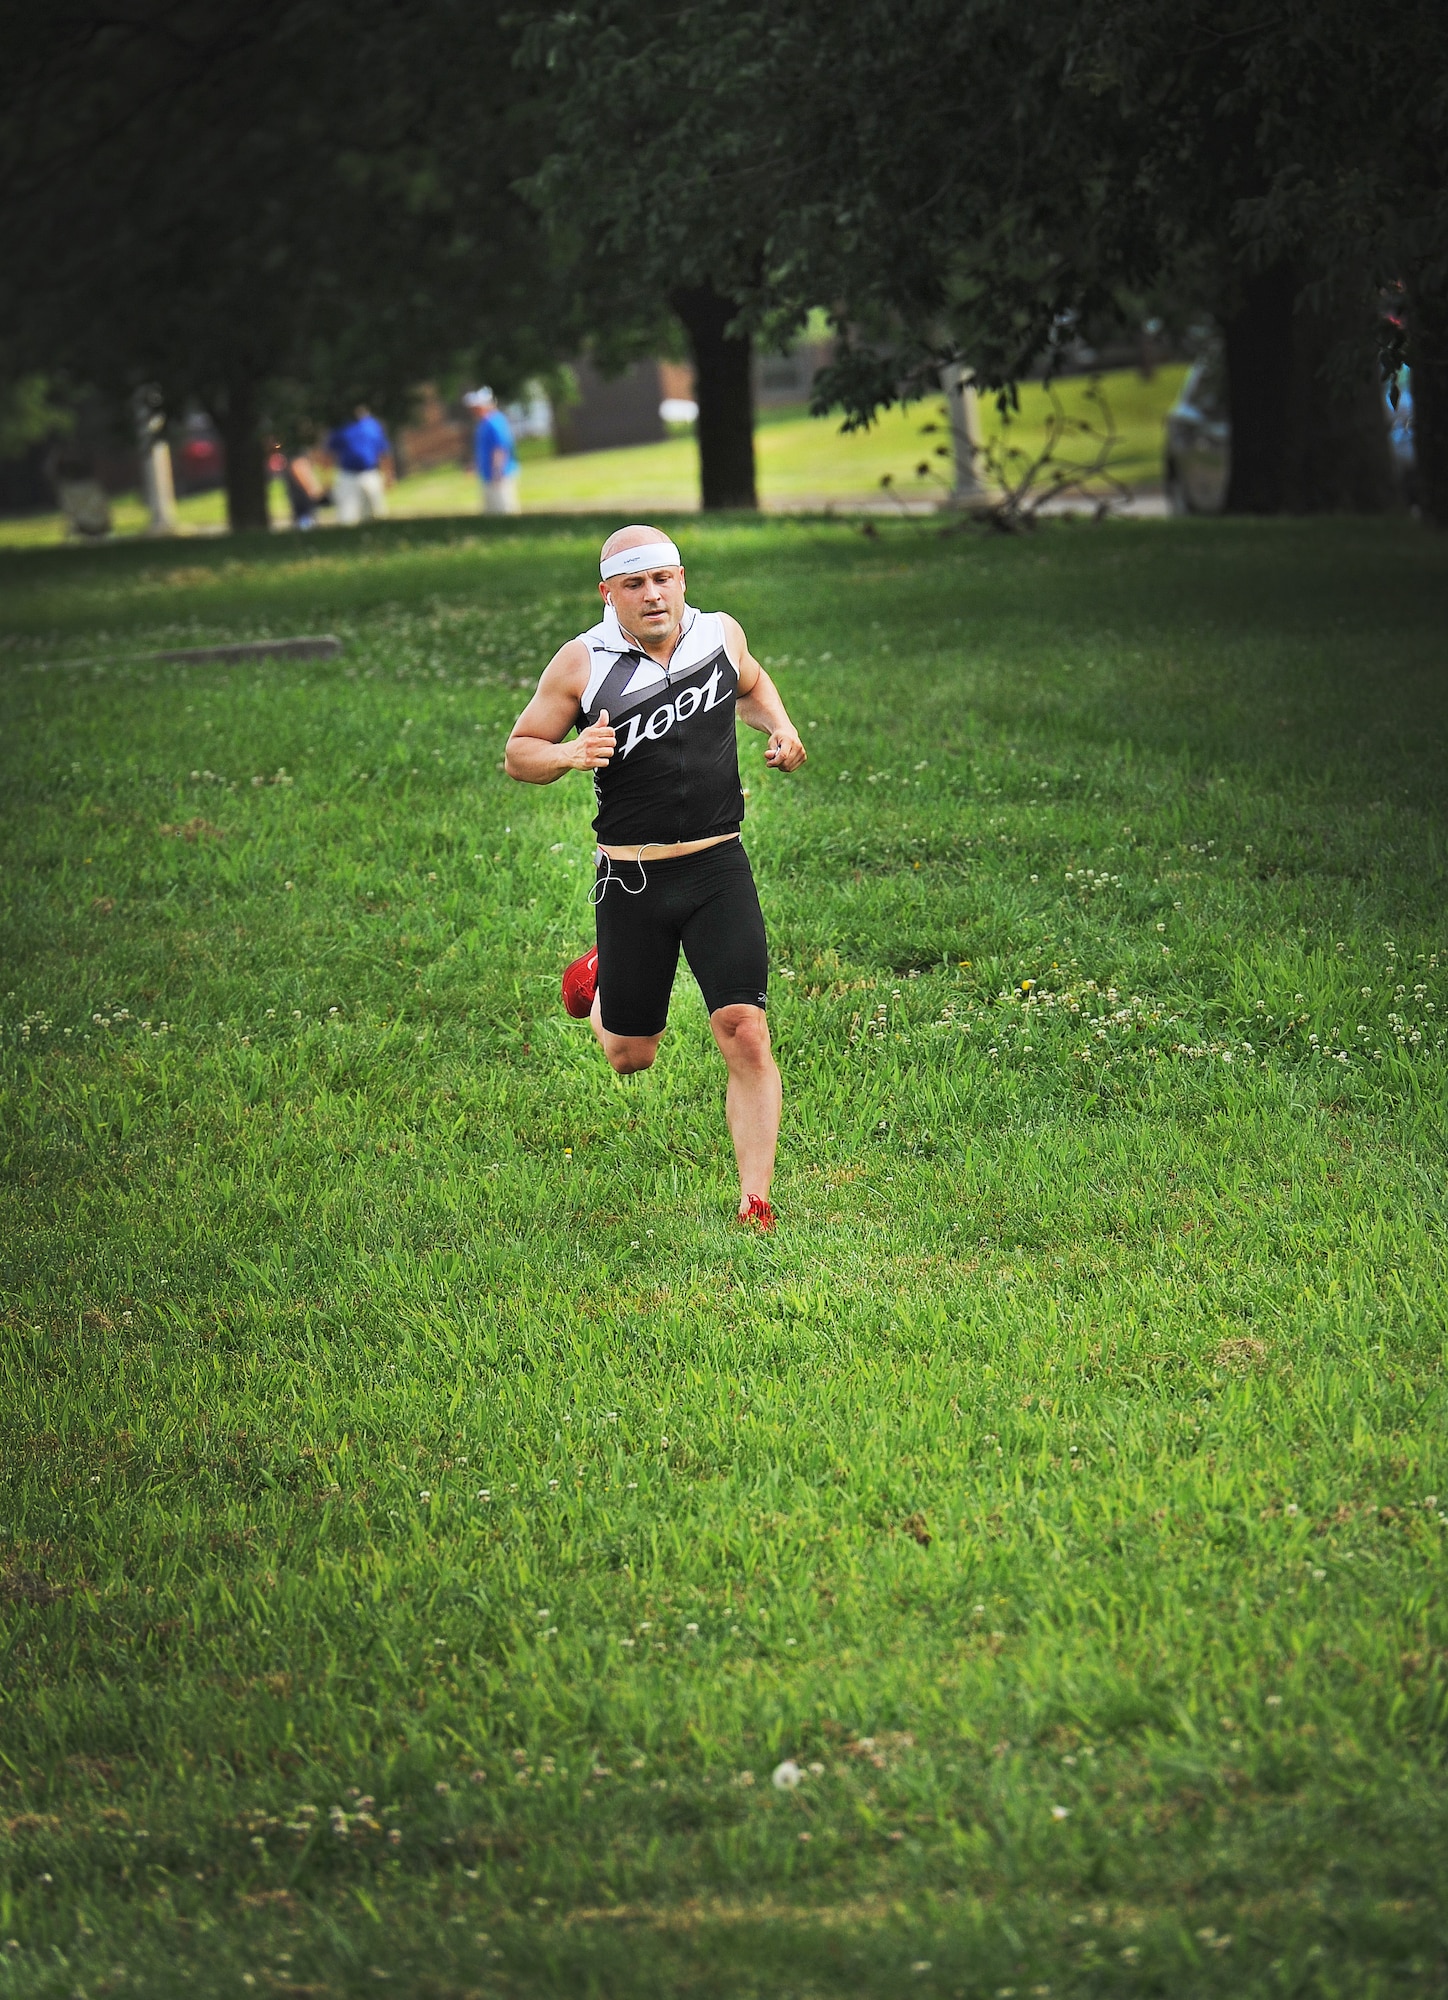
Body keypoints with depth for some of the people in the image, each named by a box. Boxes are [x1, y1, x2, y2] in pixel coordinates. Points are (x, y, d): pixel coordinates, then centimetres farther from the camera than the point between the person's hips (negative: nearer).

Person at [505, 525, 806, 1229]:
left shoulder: (721, 634, 2)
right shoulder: (581, 663, -7)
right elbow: (519, 752, 1)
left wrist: (779, 726, 6)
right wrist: (569, 754, -20)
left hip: (718, 869, 1)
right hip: (632, 880, -1)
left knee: (744, 1032, -14)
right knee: (630, 1056, 12)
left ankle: (754, 1203, -6)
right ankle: (599, 984, 48)